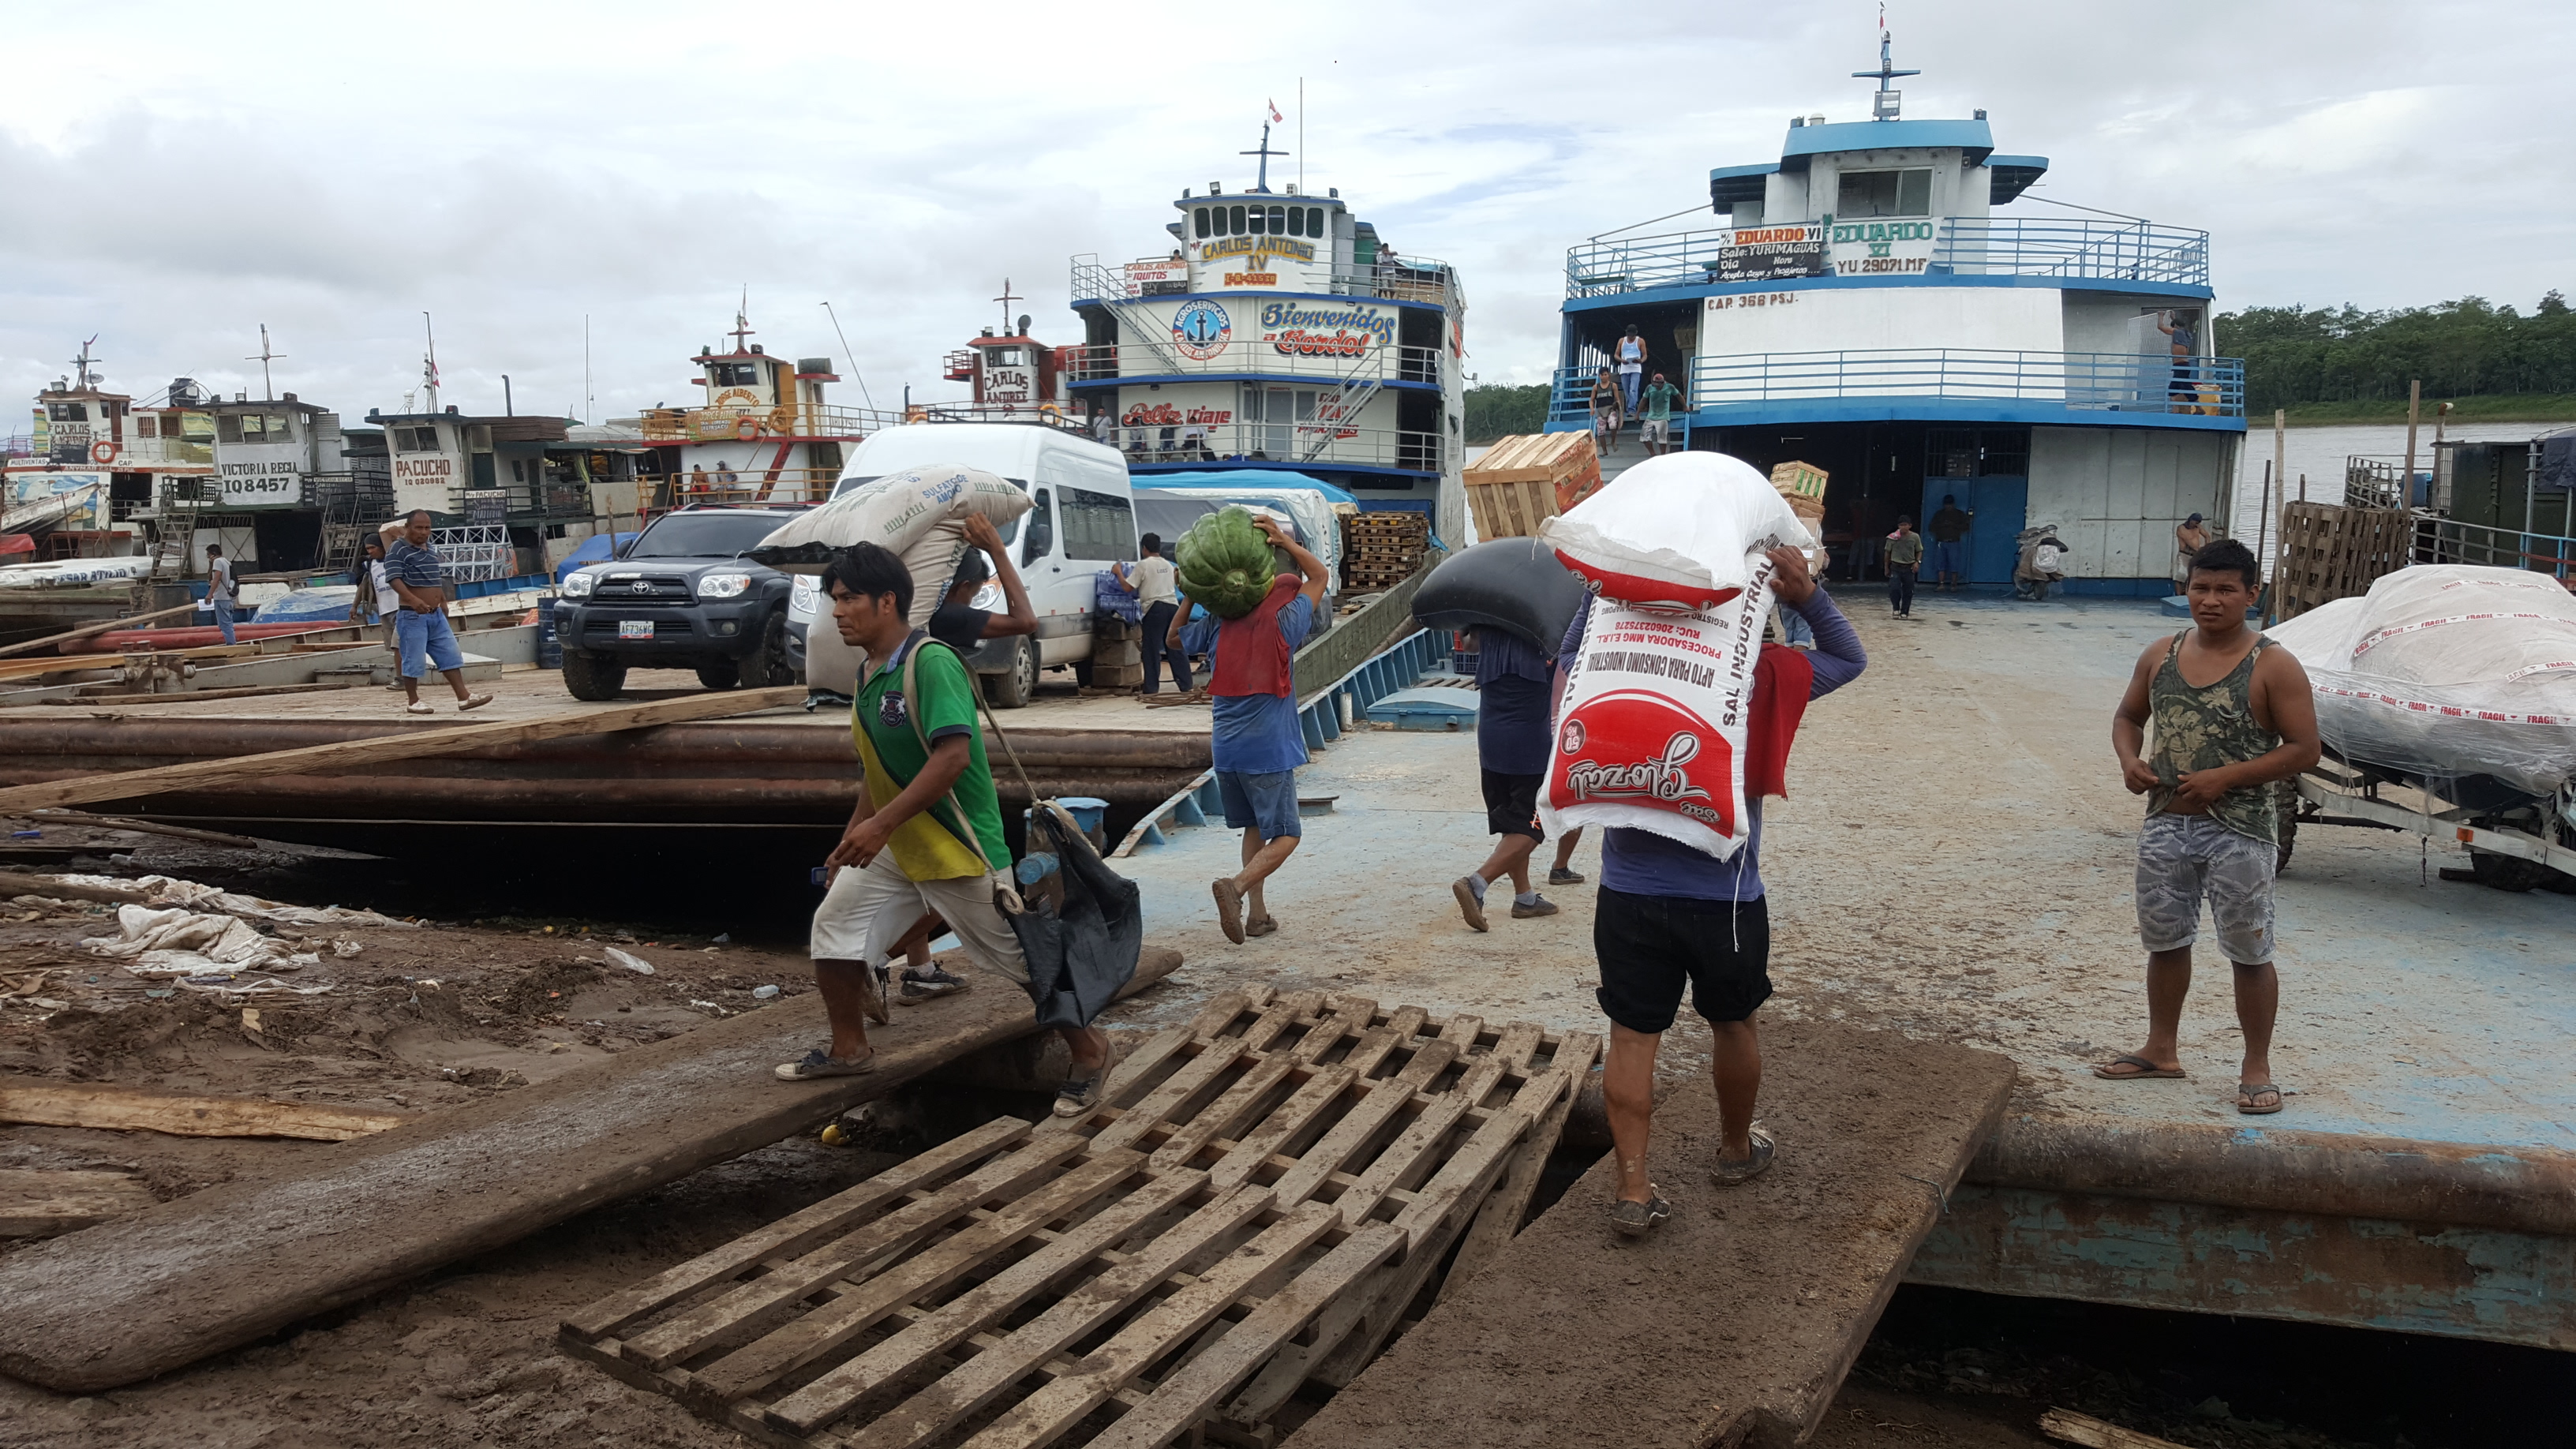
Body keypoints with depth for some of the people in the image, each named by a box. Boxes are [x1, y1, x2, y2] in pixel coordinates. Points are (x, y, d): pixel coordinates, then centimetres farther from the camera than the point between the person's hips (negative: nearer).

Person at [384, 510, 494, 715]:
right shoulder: (398, 550, -10)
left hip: (436, 614, 8)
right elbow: (394, 578, -22)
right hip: (412, 616, -8)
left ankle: (463, 698, 4)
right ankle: (413, 702, 9)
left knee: (451, 656, 4)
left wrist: (443, 602, 28)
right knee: (414, 660, -1)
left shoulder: (430, 550, 16)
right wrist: (413, 599, -35)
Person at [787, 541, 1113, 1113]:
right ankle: (849, 1050, 26)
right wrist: (849, 844, 19)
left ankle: (1089, 1050, 21)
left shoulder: (932, 662, -21)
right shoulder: (871, 673, 8)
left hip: (958, 849, -9)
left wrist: (881, 825, -30)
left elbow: (953, 756, -30)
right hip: (894, 850, 9)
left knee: (1021, 957, 1)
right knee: (835, 924, 9)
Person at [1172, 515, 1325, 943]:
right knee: (1285, 836, 0)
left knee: (1255, 827, 20)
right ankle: (1236, 886, -25)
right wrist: (1285, 540, 1)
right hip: (1268, 751, -6)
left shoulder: (1219, 630, 7)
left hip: (1226, 751, 6)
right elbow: (1319, 576, 5)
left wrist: (1194, 591, 23)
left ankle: (1256, 913, 16)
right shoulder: (1281, 625, -6)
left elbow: (1173, 636, 28)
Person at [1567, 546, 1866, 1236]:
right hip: (1724, 897, 0)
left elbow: (1570, 660, 17)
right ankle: (1736, 1149, 42)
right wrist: (1807, 593, -4)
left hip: (1629, 895, 1)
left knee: (1632, 1037, 6)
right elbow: (1849, 659, 8)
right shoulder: (1762, 675, -8)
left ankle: (1633, 1189, 6)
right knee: (1733, 1023, 21)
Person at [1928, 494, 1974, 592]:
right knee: (1940, 564, -3)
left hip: (1954, 543, -2)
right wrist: (1942, 525, -8)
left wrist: (1954, 525, -11)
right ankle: (1941, 584, -2)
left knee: (1954, 565, -6)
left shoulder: (1960, 514, 9)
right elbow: (1932, 527, 11)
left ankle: (1954, 585, -2)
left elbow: (1966, 526, 3)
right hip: (1941, 542, 2)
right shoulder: (1938, 514, 14)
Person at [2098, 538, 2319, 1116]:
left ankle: (2256, 1068, 18)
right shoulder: (2160, 656, 4)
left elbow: (2303, 748, -11)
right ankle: (2161, 1050, 32)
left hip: (2240, 832, -5)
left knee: (2249, 952, 4)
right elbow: (2128, 716, 17)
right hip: (2166, 825, 5)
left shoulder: (2272, 666, -10)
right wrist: (2129, 760, -4)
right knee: (2165, 940, 16)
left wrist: (2225, 778, -19)